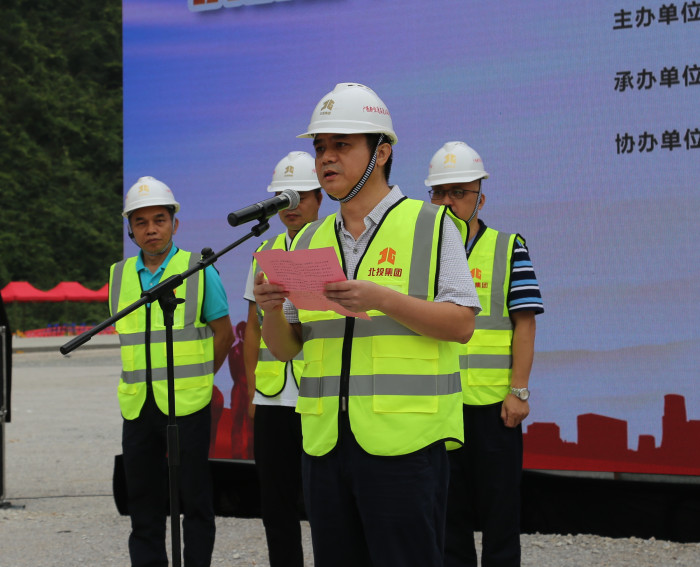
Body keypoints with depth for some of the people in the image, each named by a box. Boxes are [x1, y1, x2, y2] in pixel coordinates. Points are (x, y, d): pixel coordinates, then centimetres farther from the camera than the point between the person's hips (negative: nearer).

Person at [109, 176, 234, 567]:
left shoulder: (199, 271, -1)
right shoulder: (120, 275, 10)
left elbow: (224, 333, 5)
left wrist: (197, 379, 8)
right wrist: (145, 380, 13)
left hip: (187, 403, -4)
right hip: (138, 404, 4)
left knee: (194, 496, -1)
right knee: (142, 495, 7)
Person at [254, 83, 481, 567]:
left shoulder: (430, 226, 1)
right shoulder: (310, 241, 17)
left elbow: (461, 324, -7)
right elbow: (285, 349, 16)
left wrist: (381, 299, -20)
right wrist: (271, 309, -6)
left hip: (405, 438, -5)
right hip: (325, 441, 5)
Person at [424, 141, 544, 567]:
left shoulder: (509, 249, 1)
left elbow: (524, 324, -3)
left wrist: (519, 391, -10)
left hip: (494, 402, -3)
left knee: (499, 507, 1)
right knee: (447, 509, 8)